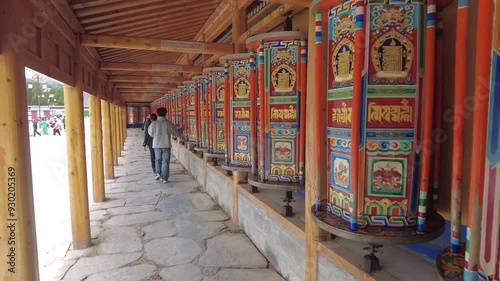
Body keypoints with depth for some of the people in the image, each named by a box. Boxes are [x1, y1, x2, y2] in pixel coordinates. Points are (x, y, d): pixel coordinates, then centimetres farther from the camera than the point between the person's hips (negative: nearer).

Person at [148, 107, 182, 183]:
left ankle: (158, 173, 3)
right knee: (165, 161, 6)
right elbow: (176, 133, -1)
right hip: (166, 145, -1)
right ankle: (165, 178, 9)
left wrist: (148, 128, 28)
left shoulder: (153, 124, -6)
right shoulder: (169, 124, -9)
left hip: (157, 145, 1)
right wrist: (180, 129, 20)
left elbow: (151, 133, 8)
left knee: (158, 160, 20)